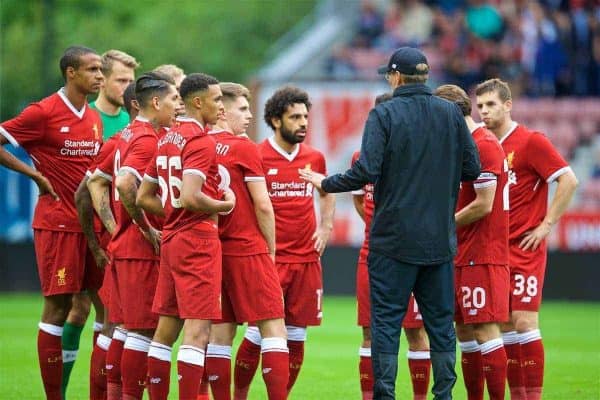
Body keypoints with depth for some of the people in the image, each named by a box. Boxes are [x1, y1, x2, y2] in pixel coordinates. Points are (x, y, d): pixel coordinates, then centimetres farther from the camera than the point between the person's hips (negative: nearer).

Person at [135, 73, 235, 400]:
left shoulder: (166, 140, 15)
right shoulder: (201, 141, -12)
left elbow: (143, 198, 18)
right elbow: (190, 197, -24)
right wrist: (223, 206, -9)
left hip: (171, 239, 9)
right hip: (198, 242, -9)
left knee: (166, 329, 11)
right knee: (197, 331, -10)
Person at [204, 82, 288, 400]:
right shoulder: (244, 149, -8)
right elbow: (263, 206, -9)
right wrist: (271, 251, 3)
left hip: (212, 251, 6)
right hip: (248, 250, -6)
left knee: (219, 332, 7)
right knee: (273, 327, -3)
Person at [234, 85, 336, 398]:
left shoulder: (314, 158, 10)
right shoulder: (257, 156, -6)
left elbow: (327, 194, 29)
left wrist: (326, 226, 14)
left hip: (307, 258, 5)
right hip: (270, 258, -5)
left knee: (296, 335, 5)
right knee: (258, 333, -7)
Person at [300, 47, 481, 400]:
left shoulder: (384, 115, -8)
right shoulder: (451, 113, 3)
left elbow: (366, 172, -16)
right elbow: (472, 169, 4)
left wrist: (326, 184, 0)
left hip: (394, 238, -3)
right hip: (440, 238, 4)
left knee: (386, 320, 2)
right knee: (440, 320, 10)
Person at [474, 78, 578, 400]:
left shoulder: (530, 141, -8)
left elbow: (568, 180, -12)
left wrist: (546, 225, -13)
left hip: (524, 249, -6)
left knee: (523, 322, -11)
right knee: (503, 325, 6)